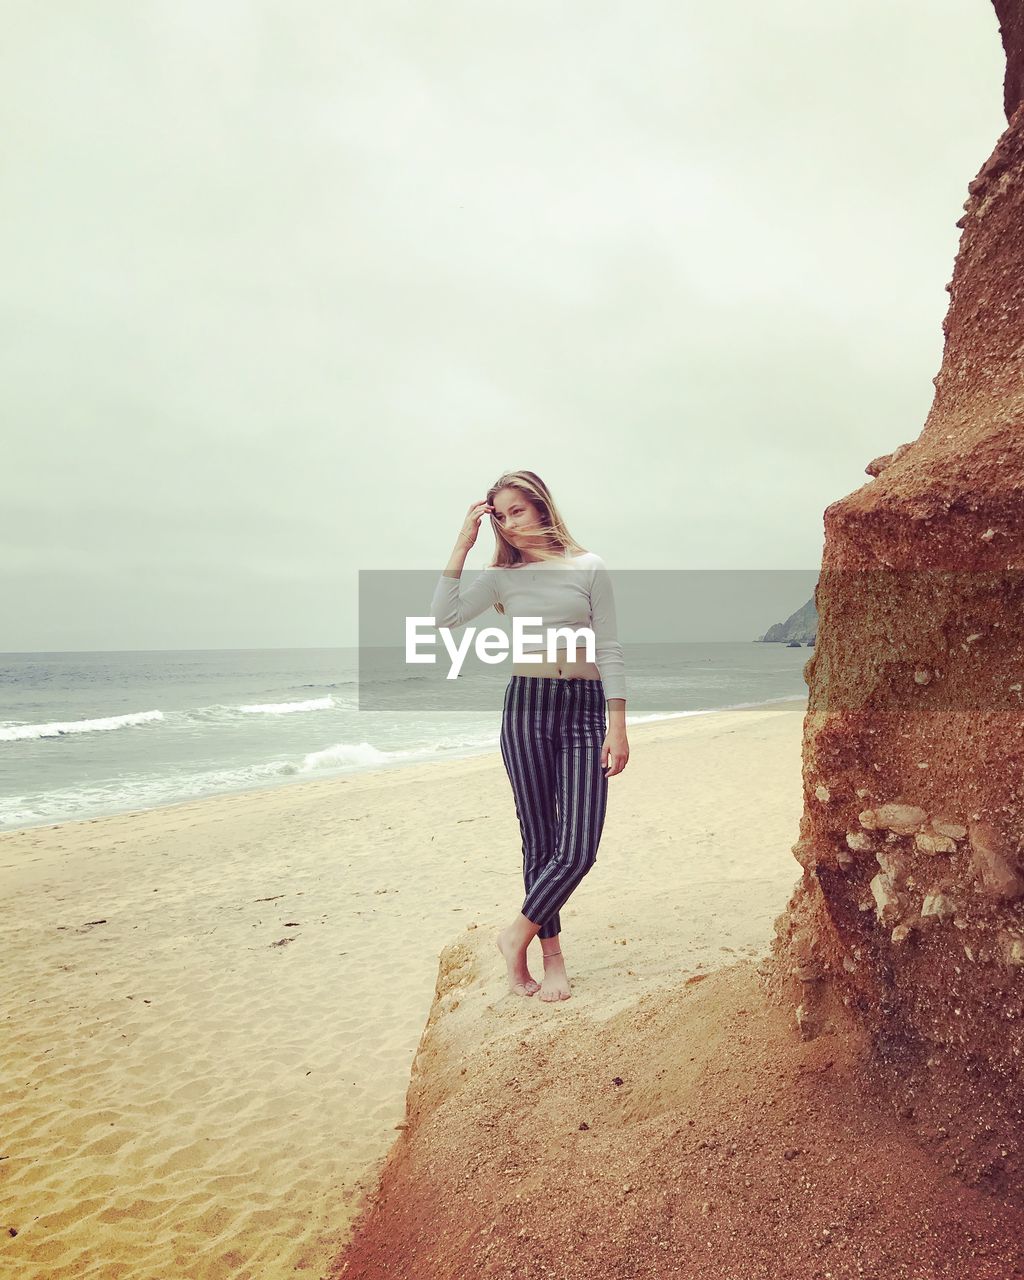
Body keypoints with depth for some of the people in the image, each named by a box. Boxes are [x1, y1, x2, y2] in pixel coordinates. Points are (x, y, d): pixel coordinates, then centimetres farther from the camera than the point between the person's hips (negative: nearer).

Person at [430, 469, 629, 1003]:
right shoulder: (502, 576, 7)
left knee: (579, 848, -9)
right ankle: (551, 954, 21)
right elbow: (443, 615, -7)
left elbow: (609, 650, 1)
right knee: (540, 841, 5)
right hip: (526, 706, 1)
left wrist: (618, 727, -5)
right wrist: (463, 543, -6)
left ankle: (517, 934, 13)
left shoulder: (589, 568, 3)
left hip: (585, 709, -1)